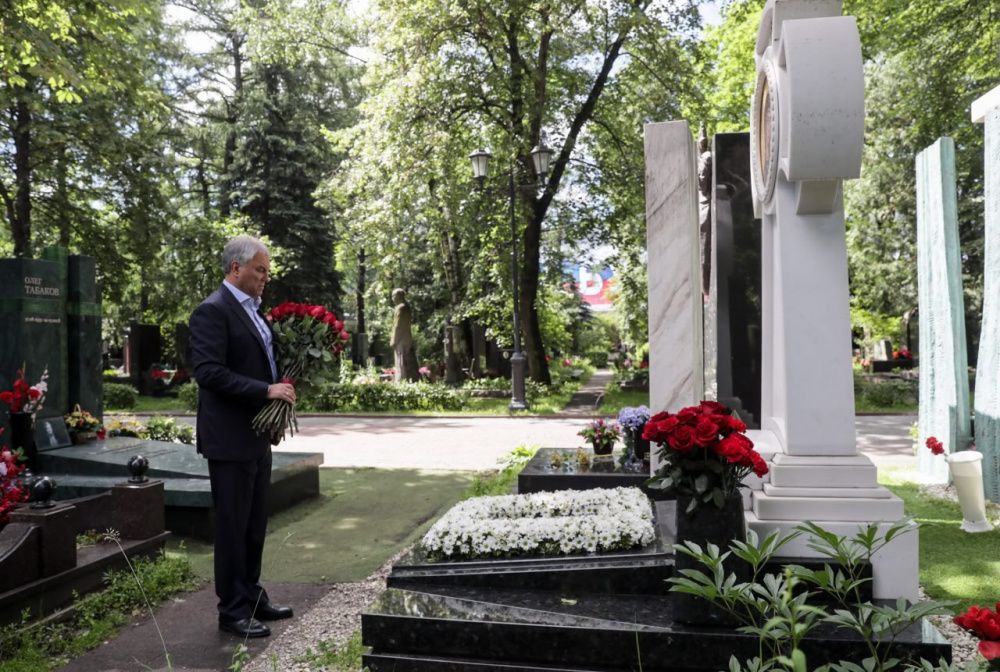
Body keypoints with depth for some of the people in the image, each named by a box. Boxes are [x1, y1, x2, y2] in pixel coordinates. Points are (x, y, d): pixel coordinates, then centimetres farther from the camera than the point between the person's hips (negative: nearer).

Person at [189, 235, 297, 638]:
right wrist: (266, 390, -23)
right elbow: (208, 372, -22)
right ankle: (232, 610, 13)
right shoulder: (213, 311, -14)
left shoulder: (252, 310, 14)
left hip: (256, 435, 9)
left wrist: (281, 384, 5)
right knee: (232, 525, 1)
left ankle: (252, 597, 28)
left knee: (255, 524, 16)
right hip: (230, 438, -9)